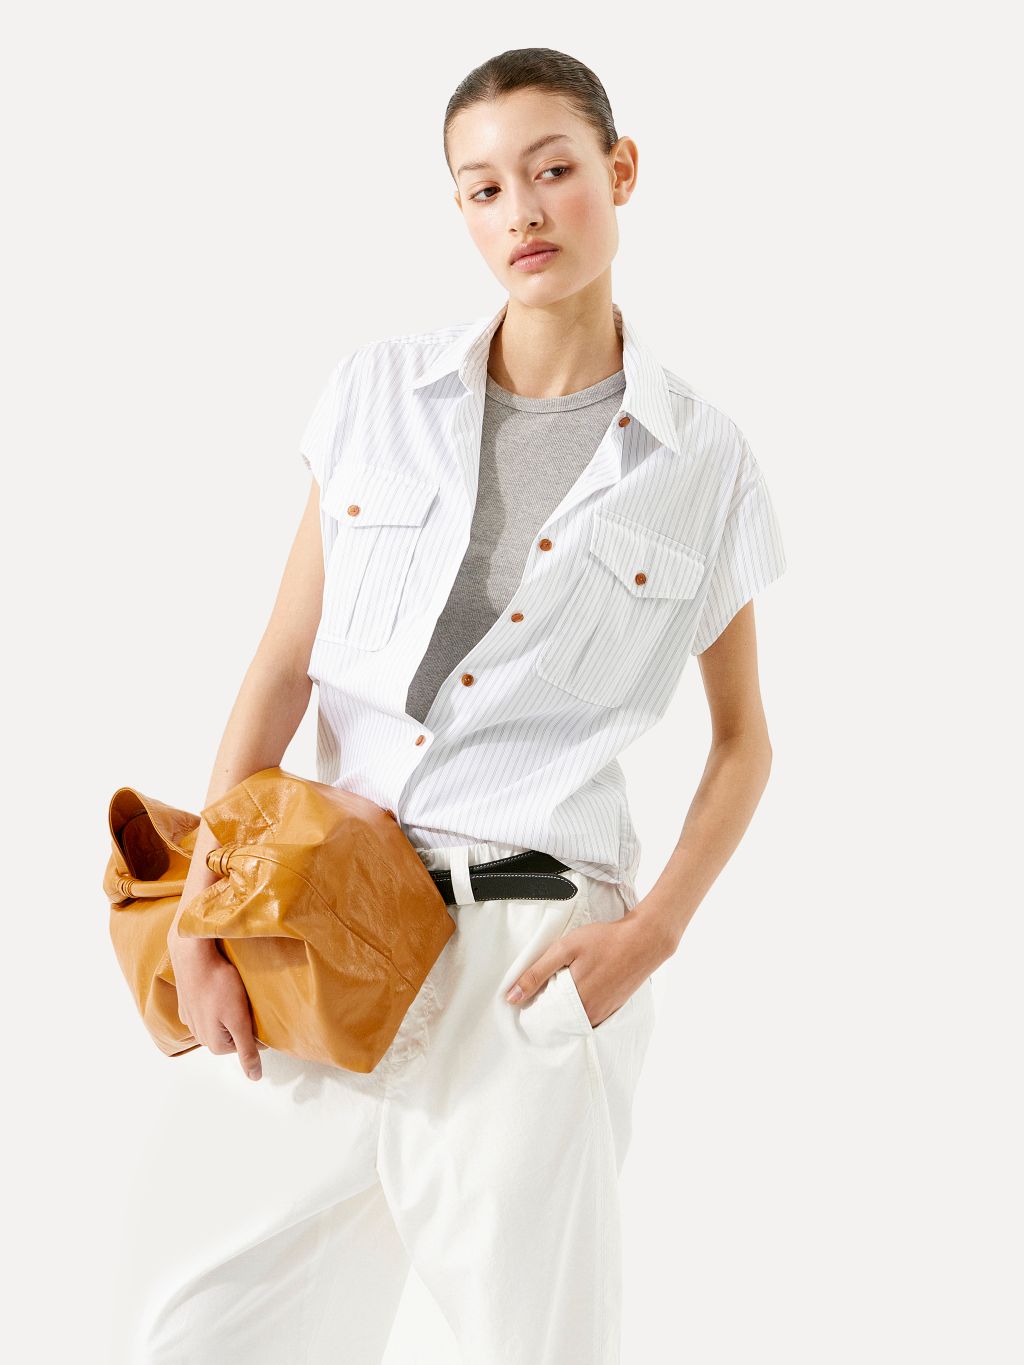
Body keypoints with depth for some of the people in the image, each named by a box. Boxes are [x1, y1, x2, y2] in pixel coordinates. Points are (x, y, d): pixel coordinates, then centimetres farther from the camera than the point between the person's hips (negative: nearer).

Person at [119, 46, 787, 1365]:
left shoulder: (700, 460, 3)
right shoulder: (380, 389, 7)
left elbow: (742, 738, 10)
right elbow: (283, 663, 6)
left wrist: (649, 935, -5)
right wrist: (200, 911, -4)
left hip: (534, 953, -2)